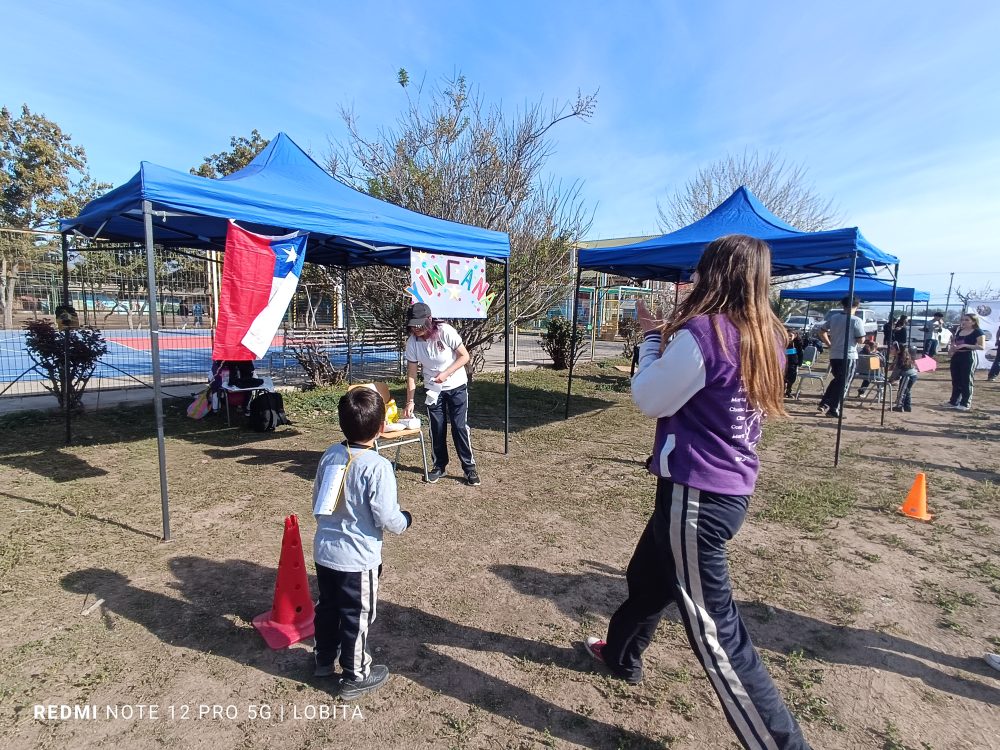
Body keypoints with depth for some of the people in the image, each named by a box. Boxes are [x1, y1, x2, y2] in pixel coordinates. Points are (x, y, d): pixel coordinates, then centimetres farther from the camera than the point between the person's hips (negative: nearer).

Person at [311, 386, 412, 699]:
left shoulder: (330, 454, -4)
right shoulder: (378, 466, -24)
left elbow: (317, 503, 8)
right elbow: (387, 518, -22)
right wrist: (406, 519, 0)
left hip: (324, 550, 7)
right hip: (358, 558, -6)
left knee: (328, 607, 26)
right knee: (357, 616, 13)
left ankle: (324, 660, 47)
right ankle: (355, 677, 31)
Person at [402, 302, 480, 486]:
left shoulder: (445, 332, -22)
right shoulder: (412, 342, -12)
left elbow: (464, 356, -16)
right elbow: (411, 373, -8)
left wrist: (446, 373, -26)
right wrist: (410, 401, -11)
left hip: (457, 387, -3)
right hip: (433, 389, 3)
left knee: (460, 426, -4)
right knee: (436, 429, 7)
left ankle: (470, 468, 7)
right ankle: (440, 466, 24)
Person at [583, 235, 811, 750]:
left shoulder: (703, 332, -21)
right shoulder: (766, 336, 4)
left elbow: (649, 400, -11)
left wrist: (652, 338, 0)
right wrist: (668, 336, 8)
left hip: (696, 492, -10)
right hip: (732, 488, 10)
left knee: (714, 627, 3)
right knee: (647, 573, 28)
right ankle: (621, 655, 50)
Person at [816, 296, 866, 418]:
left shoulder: (833, 317, 3)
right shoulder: (856, 321, -12)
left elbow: (822, 332, 10)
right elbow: (861, 340, -10)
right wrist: (853, 338, 10)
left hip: (834, 355, 5)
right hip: (849, 356, -5)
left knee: (836, 380, 20)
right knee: (843, 384, 4)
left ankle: (824, 404, 14)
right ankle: (834, 410, 7)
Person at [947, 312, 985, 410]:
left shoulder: (978, 332, -7)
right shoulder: (959, 331, 13)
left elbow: (982, 346, -16)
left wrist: (965, 345, -22)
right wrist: (952, 347, 5)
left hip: (969, 358, -7)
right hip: (956, 357, 7)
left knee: (966, 381, -2)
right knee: (955, 381, 10)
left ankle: (965, 404, 3)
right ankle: (954, 401, 18)